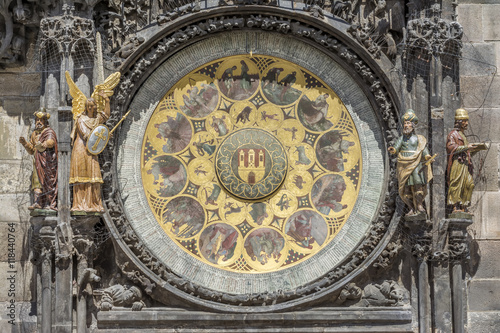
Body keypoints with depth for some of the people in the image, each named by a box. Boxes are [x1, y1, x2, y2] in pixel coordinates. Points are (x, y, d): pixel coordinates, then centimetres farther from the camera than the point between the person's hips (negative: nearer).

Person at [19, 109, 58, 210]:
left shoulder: (49, 132, -1)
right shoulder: (34, 134, 21)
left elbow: (51, 141, -24)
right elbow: (31, 150, 22)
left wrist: (43, 145, -45)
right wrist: (25, 143, 4)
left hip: (48, 161, -6)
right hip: (38, 162, 7)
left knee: (48, 181, -10)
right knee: (37, 181, -3)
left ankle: (50, 203, -11)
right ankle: (37, 202, -8)